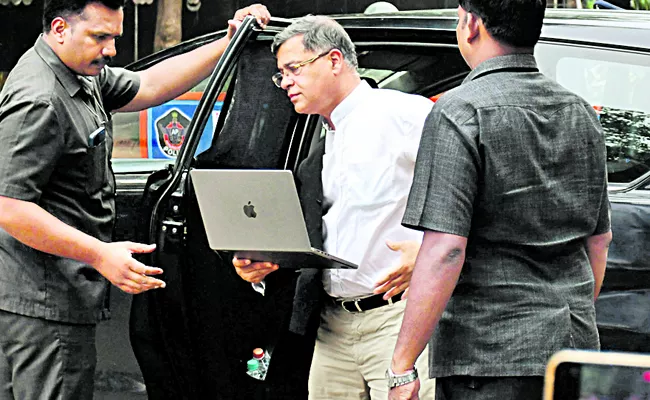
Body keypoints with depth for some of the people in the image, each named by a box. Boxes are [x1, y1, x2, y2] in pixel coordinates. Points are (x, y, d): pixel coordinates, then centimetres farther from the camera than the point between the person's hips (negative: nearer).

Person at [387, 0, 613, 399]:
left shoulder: (460, 112, -12)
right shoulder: (582, 112, 13)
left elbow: (445, 251, -19)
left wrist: (402, 366, -16)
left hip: (491, 355, -7)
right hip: (576, 343, 7)